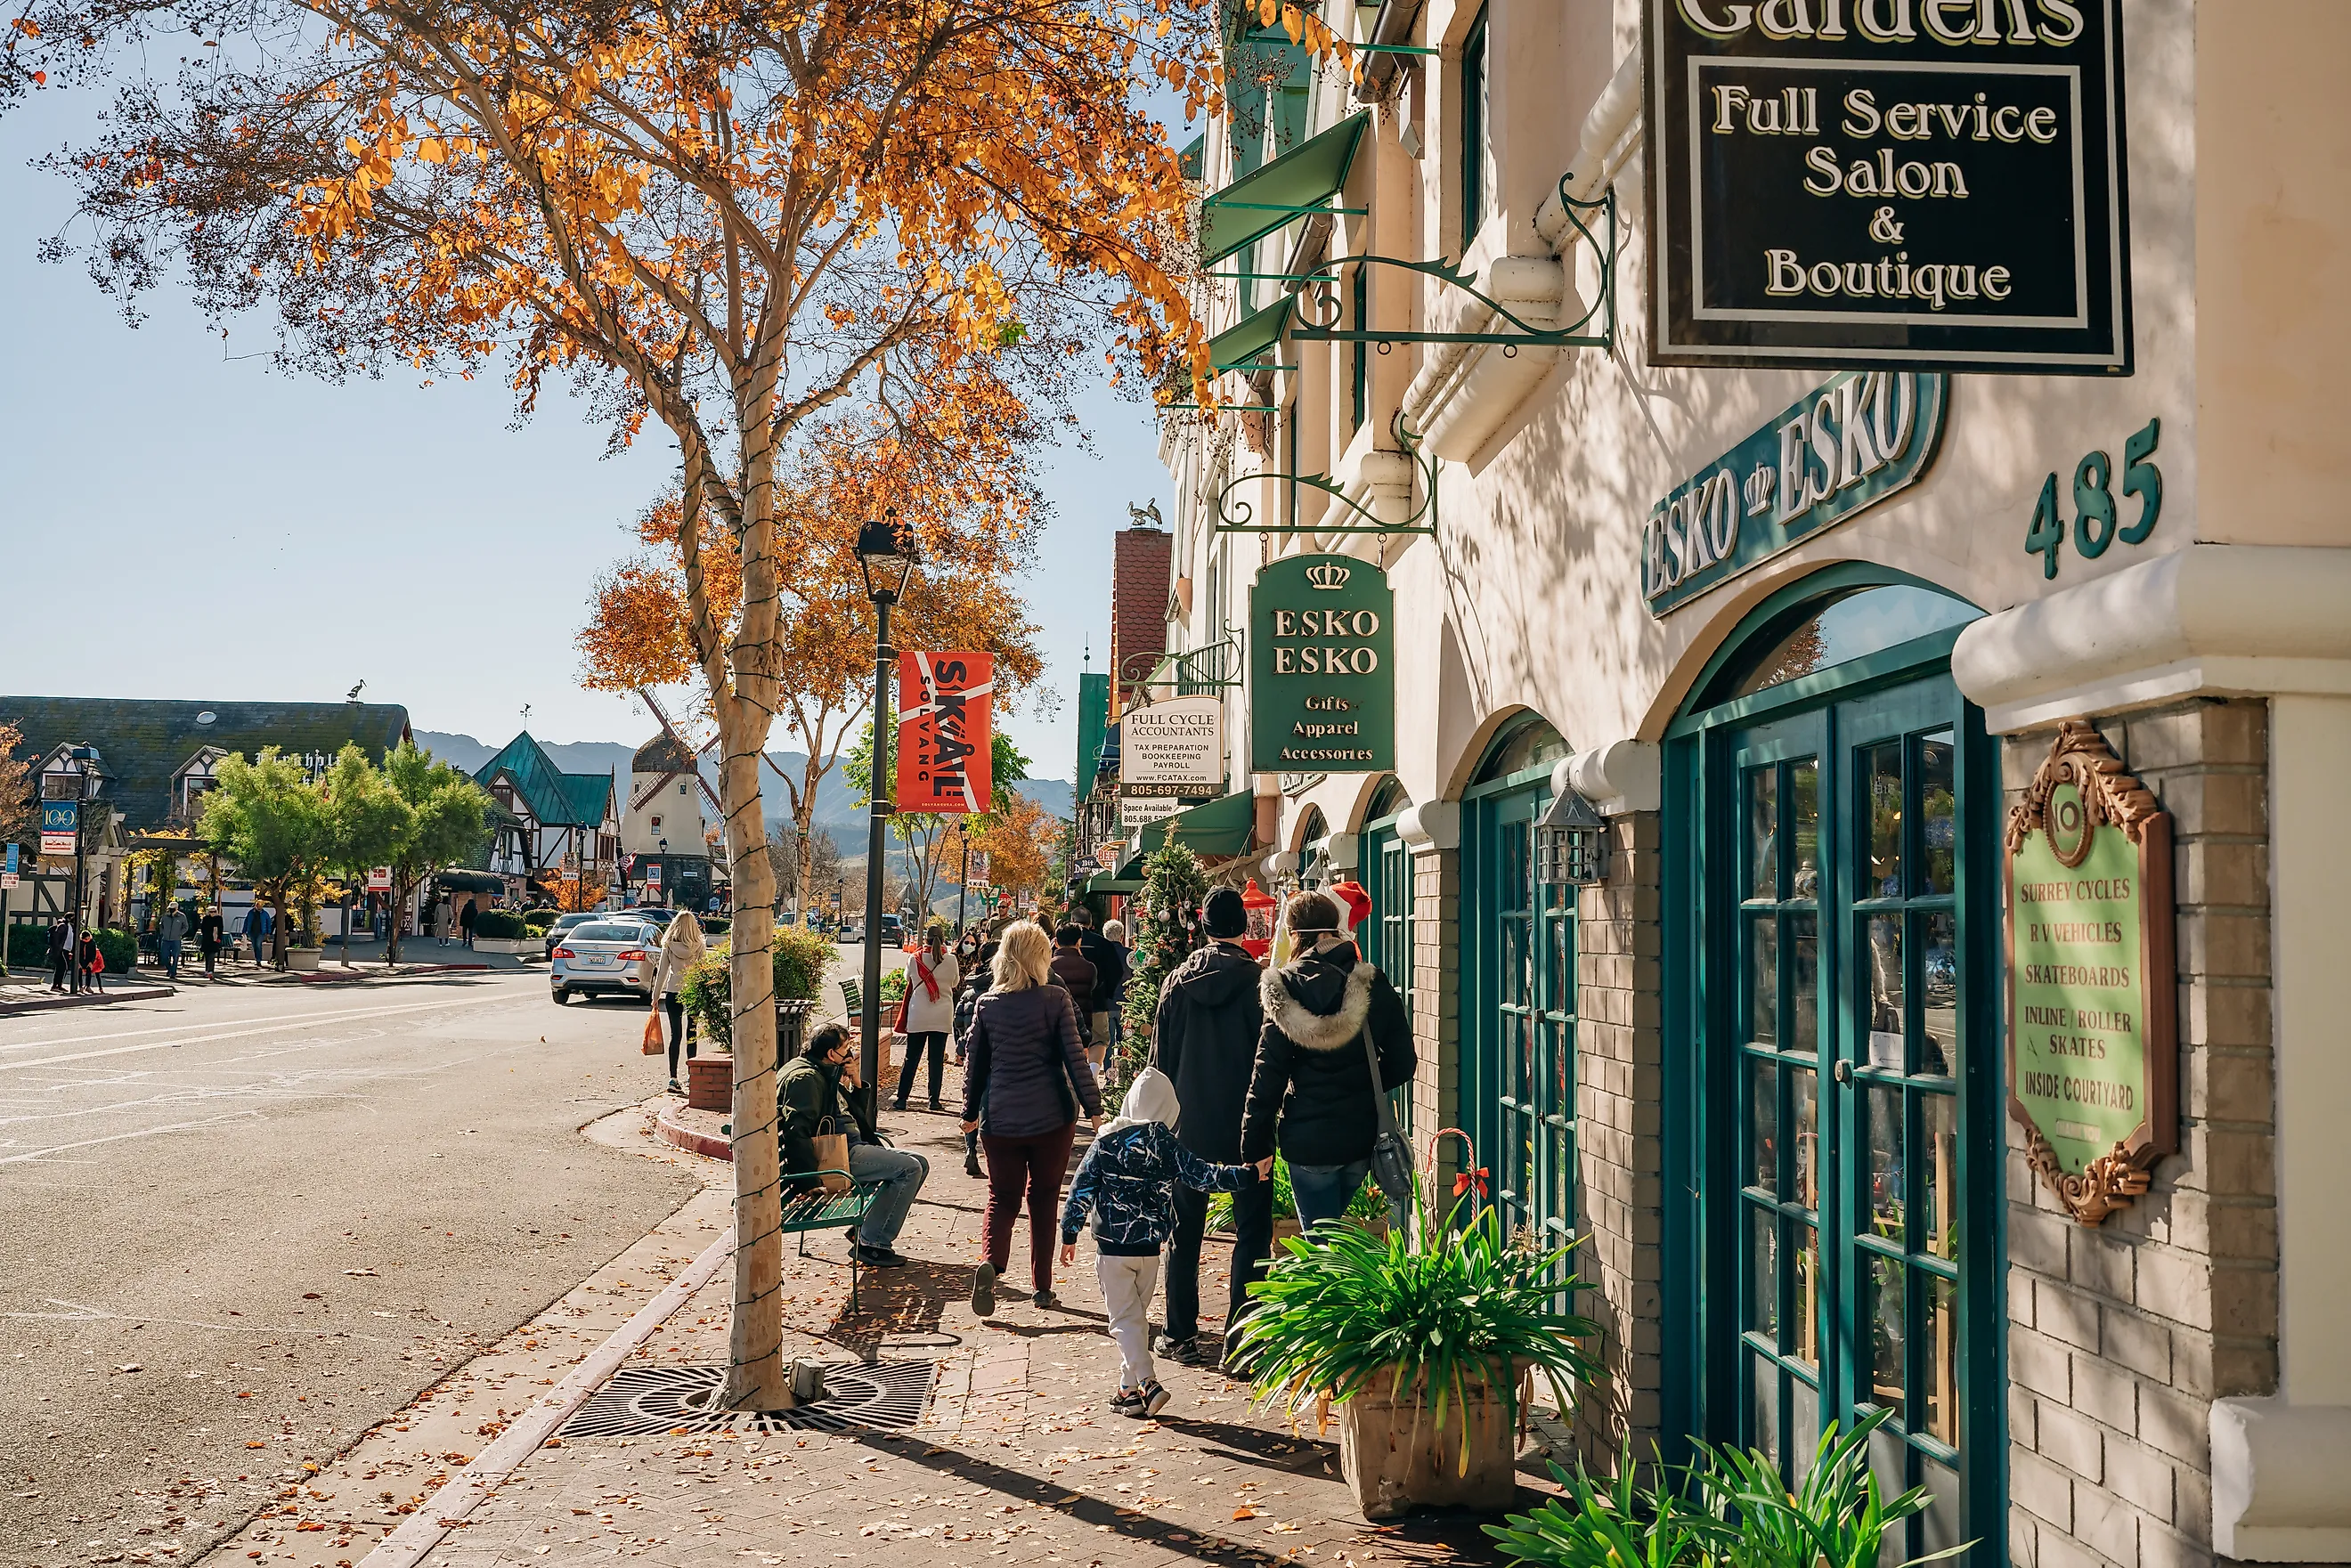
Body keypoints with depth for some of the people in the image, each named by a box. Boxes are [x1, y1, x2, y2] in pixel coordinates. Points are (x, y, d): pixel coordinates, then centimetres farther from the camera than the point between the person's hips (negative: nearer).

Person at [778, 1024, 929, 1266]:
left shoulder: (826, 1074, 19)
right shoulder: (805, 1077, -14)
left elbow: (858, 1113, 25)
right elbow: (796, 1133, -25)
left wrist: (855, 1082, 7)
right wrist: (815, 1179, -28)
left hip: (850, 1147, 11)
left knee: (919, 1164, 9)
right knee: (910, 1169, -18)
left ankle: (865, 1229, 9)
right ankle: (872, 1243, -13)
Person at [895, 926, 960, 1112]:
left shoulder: (915, 958, -6)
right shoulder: (950, 960, -6)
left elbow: (907, 977, 13)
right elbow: (955, 982, 9)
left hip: (918, 1016, 0)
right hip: (942, 1017, 0)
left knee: (911, 1058, 8)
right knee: (937, 1060, 7)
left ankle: (902, 1099, 10)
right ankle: (934, 1101, 8)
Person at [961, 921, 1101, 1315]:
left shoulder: (987, 1004, 1)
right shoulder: (1055, 999, -6)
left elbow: (976, 1064, 8)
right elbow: (1074, 1057, -8)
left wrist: (971, 1111, 19)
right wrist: (1094, 1107, -3)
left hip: (1001, 1118, 1)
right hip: (1051, 1118, -1)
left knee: (1002, 1197, 8)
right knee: (1044, 1200, 12)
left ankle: (991, 1264, -18)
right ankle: (1042, 1287, 15)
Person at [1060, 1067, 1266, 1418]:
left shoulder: (1107, 1140, -5)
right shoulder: (1166, 1145, -5)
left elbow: (1081, 1188, -3)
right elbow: (1203, 1176, -11)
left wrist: (1069, 1233, 6)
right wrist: (1249, 1175, -4)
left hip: (1112, 1248, -2)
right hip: (1149, 1248, 2)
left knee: (1125, 1318, 3)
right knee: (1138, 1317, 16)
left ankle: (1147, 1383, -12)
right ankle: (1129, 1388, 19)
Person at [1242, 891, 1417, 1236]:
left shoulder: (1286, 990, -10)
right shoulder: (1376, 987, -2)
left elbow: (1266, 1077, -9)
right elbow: (1402, 1064, 2)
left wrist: (1255, 1148, -4)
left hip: (1309, 1142, -4)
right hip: (1362, 1138, 4)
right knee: (1333, 1227, 23)